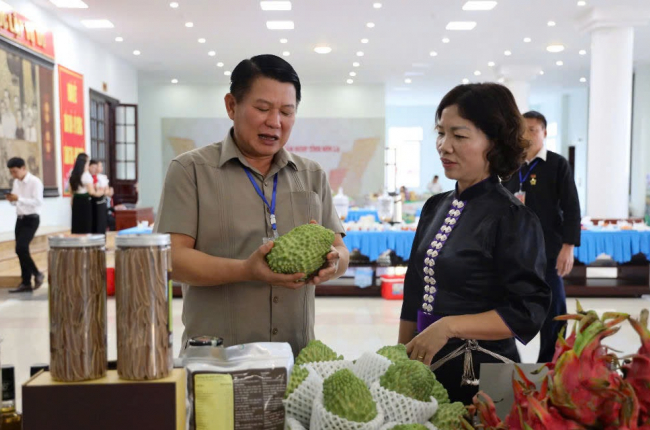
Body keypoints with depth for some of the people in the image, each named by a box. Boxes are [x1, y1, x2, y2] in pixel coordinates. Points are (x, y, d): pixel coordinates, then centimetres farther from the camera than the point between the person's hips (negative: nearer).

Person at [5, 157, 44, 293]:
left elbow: (38, 202, -21)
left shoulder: (35, 182, -13)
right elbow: (16, 201, 17)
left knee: (21, 248, -16)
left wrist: (19, 198, -26)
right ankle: (26, 283, 14)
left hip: (31, 219, -8)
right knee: (21, 250, 7)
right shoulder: (16, 182, 11)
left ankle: (37, 274, 3)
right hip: (20, 219, 8)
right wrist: (11, 199, -6)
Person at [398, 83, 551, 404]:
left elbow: (527, 312, -17)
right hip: (425, 367, 6)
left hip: (480, 377, -6)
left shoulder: (513, 219, -14)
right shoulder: (436, 208, 5)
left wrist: (449, 326, -24)